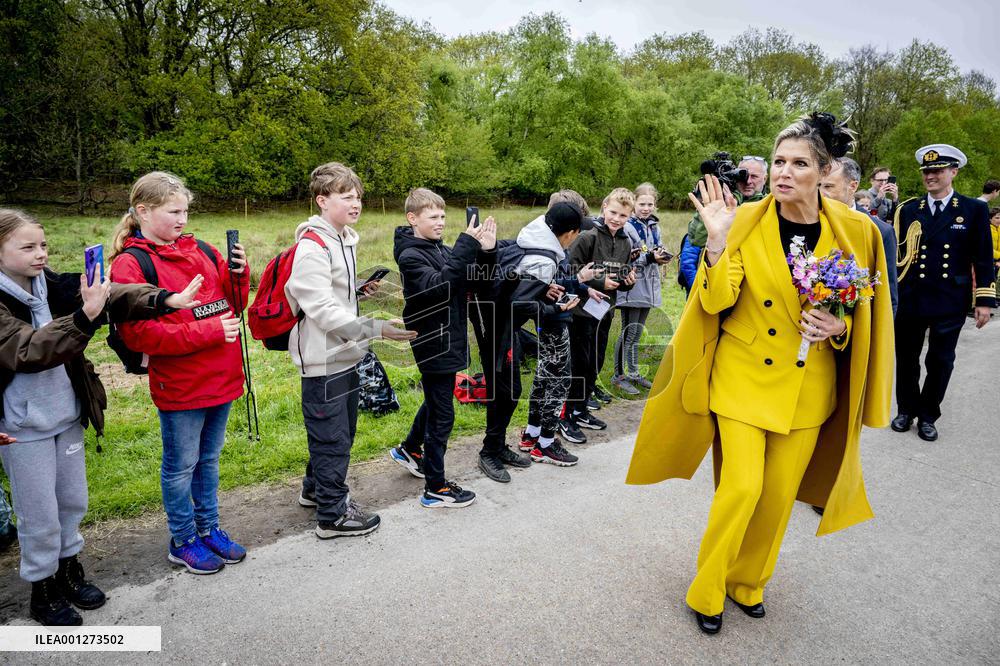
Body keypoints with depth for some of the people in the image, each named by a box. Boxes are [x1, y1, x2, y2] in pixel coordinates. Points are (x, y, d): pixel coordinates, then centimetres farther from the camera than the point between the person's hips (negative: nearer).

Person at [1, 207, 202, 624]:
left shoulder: (51, 285, 0)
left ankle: (68, 569, 39)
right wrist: (85, 317, -42)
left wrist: (163, 299, -30)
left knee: (73, 500, 18)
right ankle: (42, 589, 27)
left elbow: (112, 295, -13)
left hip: (67, 415, 5)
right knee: (39, 513, 8)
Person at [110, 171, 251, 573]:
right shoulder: (130, 265, -10)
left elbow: (232, 302, 13)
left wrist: (239, 273, -7)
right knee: (181, 465, 10)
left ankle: (209, 528, 35)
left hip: (222, 377, 6)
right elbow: (138, 333, -18)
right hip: (179, 386, -6)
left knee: (209, 458, 19)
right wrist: (207, 331, -22)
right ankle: (182, 542, 28)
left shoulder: (200, 251, 8)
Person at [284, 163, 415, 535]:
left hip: (344, 355, 10)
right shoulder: (312, 247, -19)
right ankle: (333, 515, 16)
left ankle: (316, 489, 41)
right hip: (323, 359, -10)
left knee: (342, 431, 21)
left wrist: (358, 292, 5)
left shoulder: (344, 240, 12)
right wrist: (376, 329, -30)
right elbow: (322, 310, -26)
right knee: (332, 437, 1)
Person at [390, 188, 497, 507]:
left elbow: (478, 278, 7)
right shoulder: (410, 256, -14)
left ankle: (409, 450, 46)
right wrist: (466, 247, -31)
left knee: (435, 402, 24)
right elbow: (438, 286, -30)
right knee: (442, 414, -2)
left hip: (448, 340, 9)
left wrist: (487, 251, -10)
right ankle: (436, 488, 9)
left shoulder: (442, 249, 9)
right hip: (432, 344, -9)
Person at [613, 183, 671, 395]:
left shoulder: (654, 226, 12)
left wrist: (661, 256, 0)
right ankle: (619, 376, 9)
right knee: (628, 334, -2)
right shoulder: (628, 227, -12)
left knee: (637, 334, 16)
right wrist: (650, 258, -26)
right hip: (632, 287, -7)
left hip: (648, 287, 8)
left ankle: (633, 373, 26)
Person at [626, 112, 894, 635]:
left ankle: (748, 583, 35)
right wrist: (718, 240, -27)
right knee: (742, 486, -6)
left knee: (779, 494, 11)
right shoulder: (745, 221, -8)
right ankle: (707, 592, 18)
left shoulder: (855, 232, -4)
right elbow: (715, 302, -15)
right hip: (743, 376, -2)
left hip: (808, 386, 3)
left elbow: (864, 313, 7)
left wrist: (840, 329, -14)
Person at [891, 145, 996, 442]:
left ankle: (928, 416, 24)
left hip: (950, 303, -1)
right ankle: (906, 410, 29)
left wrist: (984, 300, -3)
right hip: (909, 300, 1)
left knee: (940, 362, 8)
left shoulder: (975, 210, 1)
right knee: (907, 359, 11)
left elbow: (983, 259, 1)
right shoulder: (907, 210, 4)